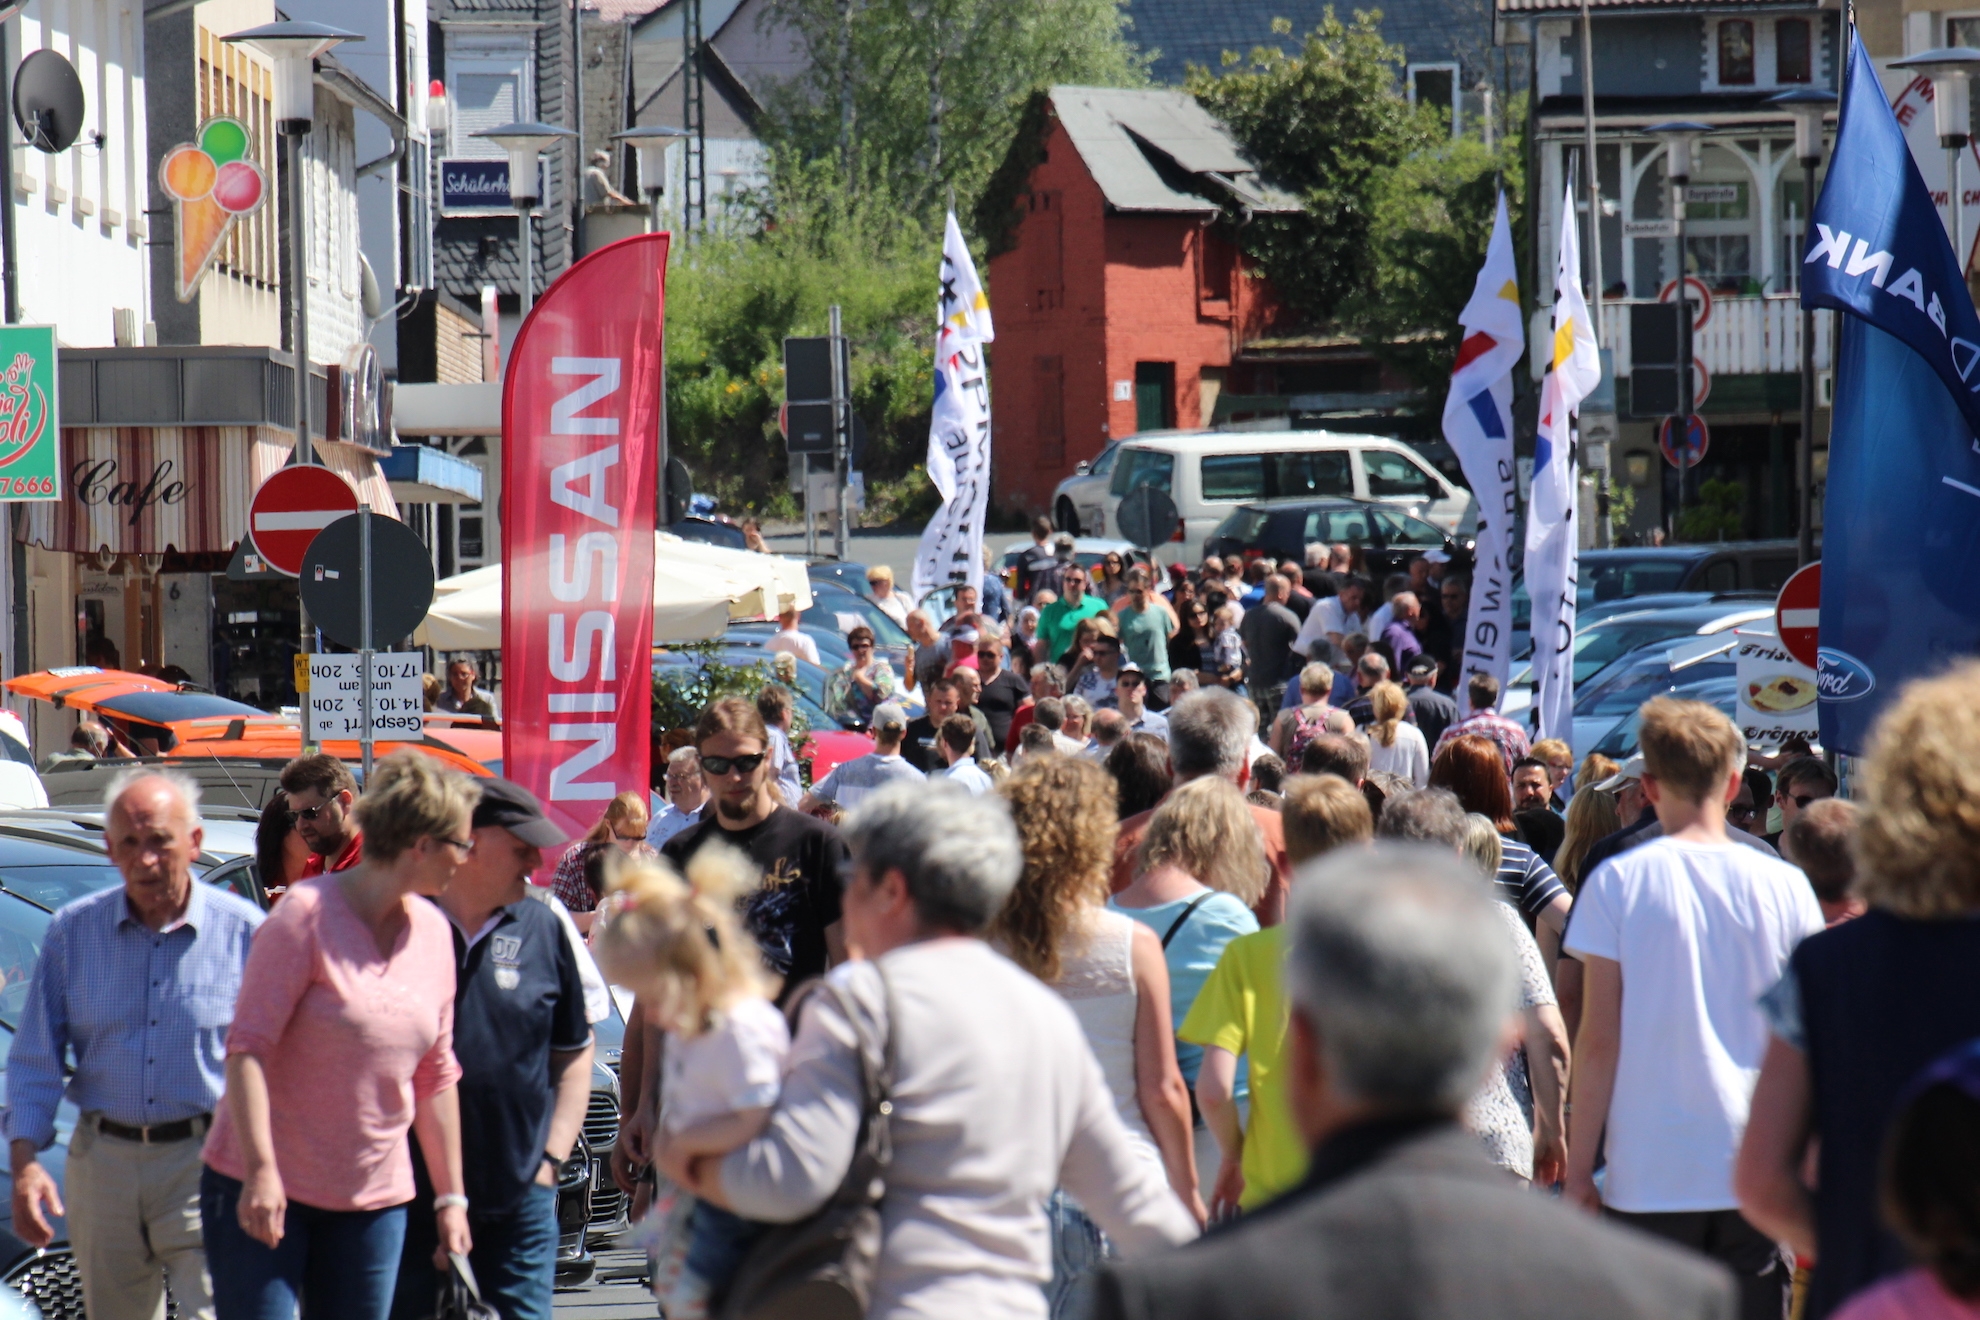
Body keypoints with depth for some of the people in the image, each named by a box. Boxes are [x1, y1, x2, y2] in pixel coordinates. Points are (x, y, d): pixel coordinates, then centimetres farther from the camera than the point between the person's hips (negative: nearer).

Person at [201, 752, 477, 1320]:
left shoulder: (433, 934, 8)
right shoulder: (307, 916, -12)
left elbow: (436, 1075, 14)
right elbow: (247, 1049, -16)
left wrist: (450, 1197, 13)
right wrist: (261, 1173, -25)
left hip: (373, 1200, 6)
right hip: (263, 1191, -6)